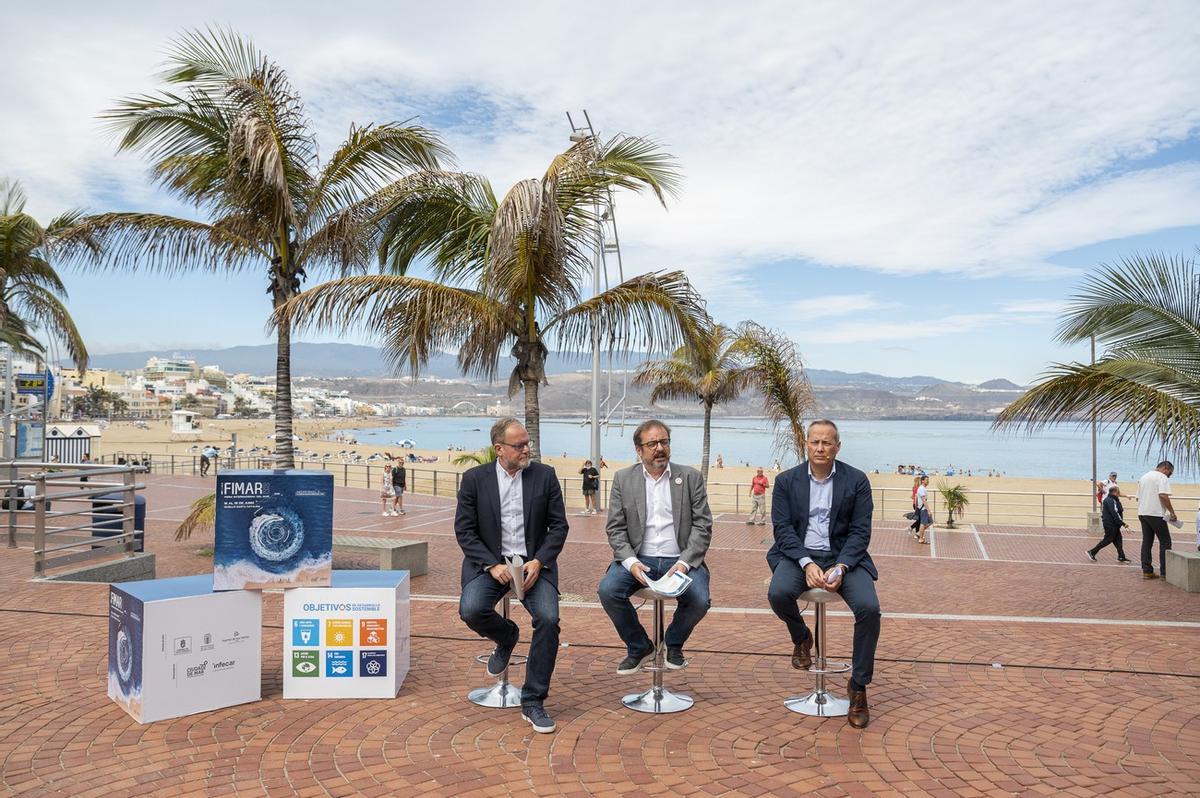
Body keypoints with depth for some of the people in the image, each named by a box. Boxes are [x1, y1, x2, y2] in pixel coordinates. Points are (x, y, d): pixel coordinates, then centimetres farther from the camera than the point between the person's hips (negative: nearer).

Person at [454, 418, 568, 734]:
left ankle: (533, 702, -5)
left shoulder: (545, 475, 3)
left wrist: (538, 561, -12)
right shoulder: (475, 479, 1)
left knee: (548, 618, -24)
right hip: (489, 562, 0)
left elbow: (559, 525, 3)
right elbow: (464, 530, -1)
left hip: (534, 562, 0)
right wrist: (492, 565, -14)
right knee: (471, 610, -27)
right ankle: (507, 637, 12)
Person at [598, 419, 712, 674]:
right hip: (638, 559, 1)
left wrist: (684, 562, -14)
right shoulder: (623, 479, 6)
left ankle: (673, 644, 10)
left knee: (699, 600, -26)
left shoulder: (691, 477, 4)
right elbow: (615, 528, 3)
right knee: (607, 590, -25)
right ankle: (639, 648, 3)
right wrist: (631, 562, -15)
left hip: (680, 560, 0)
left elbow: (703, 526, 0)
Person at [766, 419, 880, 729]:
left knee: (869, 608, -25)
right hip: (799, 554, 0)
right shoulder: (787, 480, 3)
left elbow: (860, 531, -3)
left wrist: (840, 568, -18)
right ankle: (801, 637, 7)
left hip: (843, 555, 0)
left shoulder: (857, 480, 1)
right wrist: (806, 563, -19)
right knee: (778, 593, -30)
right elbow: (783, 528, -3)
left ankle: (858, 687, -4)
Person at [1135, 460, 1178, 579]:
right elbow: (1163, 495, -20)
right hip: (1156, 514, -8)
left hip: (1142, 513, 8)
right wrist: (1172, 512, -14)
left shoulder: (1143, 477, 20)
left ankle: (1147, 571, 6)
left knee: (1146, 542, 8)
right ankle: (1165, 572, -1)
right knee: (1165, 542, 1)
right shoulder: (1162, 477, -7)